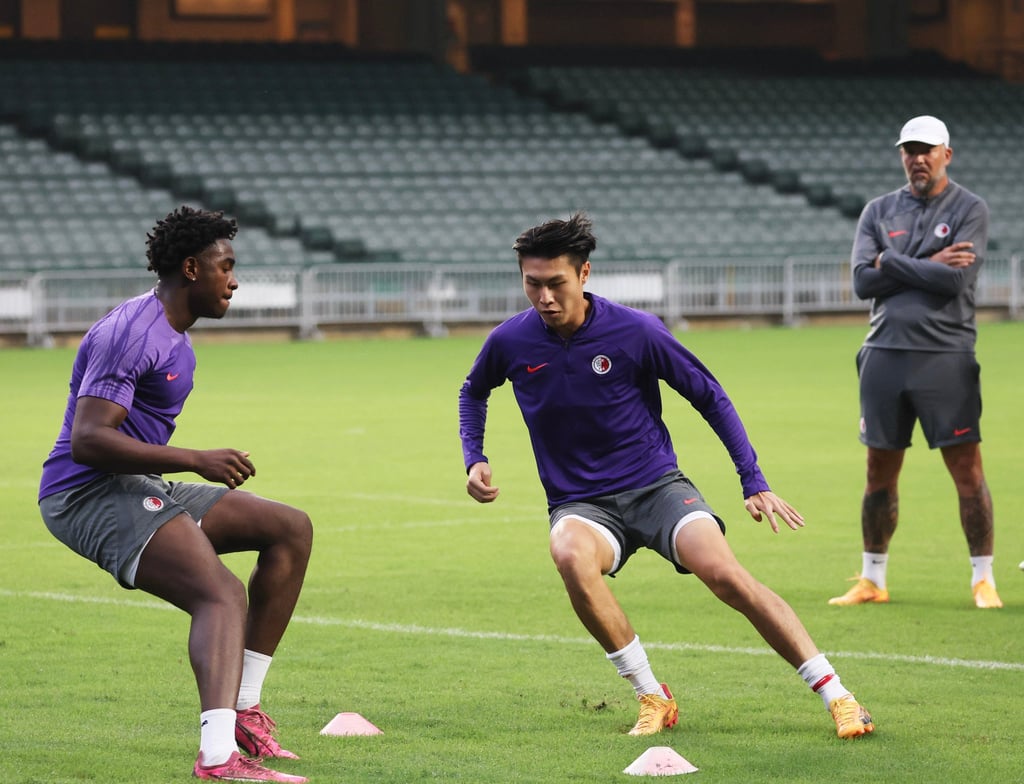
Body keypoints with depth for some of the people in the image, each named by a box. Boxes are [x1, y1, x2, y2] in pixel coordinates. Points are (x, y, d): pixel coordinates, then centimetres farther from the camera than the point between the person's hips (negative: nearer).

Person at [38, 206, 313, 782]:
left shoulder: (173, 335, 17)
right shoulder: (134, 334, -17)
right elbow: (87, 440, -26)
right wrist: (195, 461, -28)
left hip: (137, 490, 11)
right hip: (86, 494, -11)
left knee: (292, 530, 8)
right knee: (223, 595, -29)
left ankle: (243, 706, 4)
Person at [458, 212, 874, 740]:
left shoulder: (635, 331, -11)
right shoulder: (510, 342, -4)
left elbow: (710, 396, 0)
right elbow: (474, 392, 20)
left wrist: (754, 482, -4)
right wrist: (473, 460, 4)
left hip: (656, 487, -1)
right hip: (580, 505, 1)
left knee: (723, 573, -27)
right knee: (570, 554, -35)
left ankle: (836, 696, -20)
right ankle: (652, 699, -21)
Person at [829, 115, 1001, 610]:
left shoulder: (969, 210, 1)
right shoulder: (879, 211, 11)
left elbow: (956, 279, -14)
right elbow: (862, 280, -2)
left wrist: (891, 262, -7)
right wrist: (930, 266, -8)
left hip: (946, 356, -3)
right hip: (884, 355, 3)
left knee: (967, 470, -5)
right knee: (880, 472, 8)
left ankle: (983, 579, 3)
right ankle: (872, 580, 18)